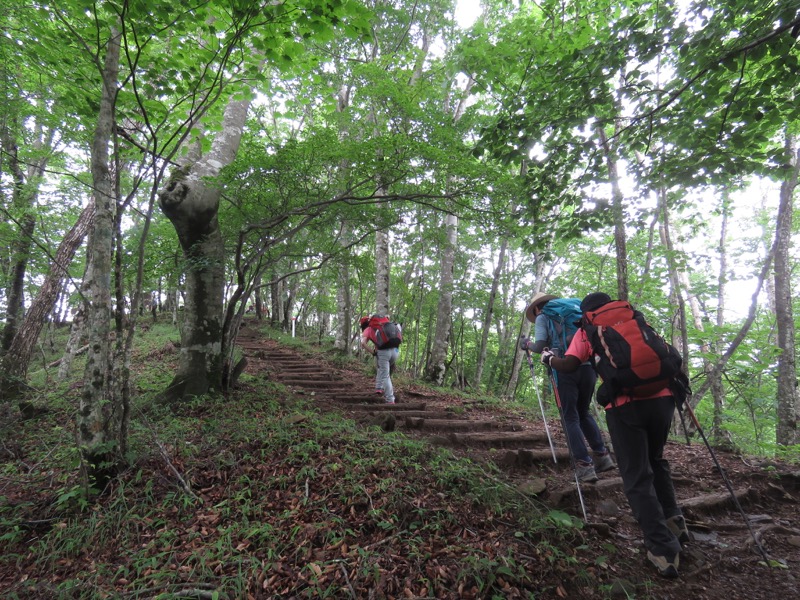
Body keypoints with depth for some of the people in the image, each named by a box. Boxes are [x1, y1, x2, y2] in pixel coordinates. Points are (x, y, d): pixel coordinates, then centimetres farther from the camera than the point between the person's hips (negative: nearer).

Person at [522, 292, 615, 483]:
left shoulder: (541, 318, 10)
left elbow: (540, 347, -3)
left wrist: (528, 345, 16)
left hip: (565, 369, -5)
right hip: (587, 366, 5)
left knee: (570, 417, 2)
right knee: (583, 412, 21)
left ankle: (584, 466, -5)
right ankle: (602, 456, 16)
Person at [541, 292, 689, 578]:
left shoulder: (588, 329, 9)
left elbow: (569, 365, -2)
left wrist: (548, 358, 15)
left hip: (624, 404, -4)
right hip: (661, 397, 5)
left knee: (637, 477, 5)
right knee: (656, 460, 28)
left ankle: (663, 549, 2)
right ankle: (673, 518, 20)